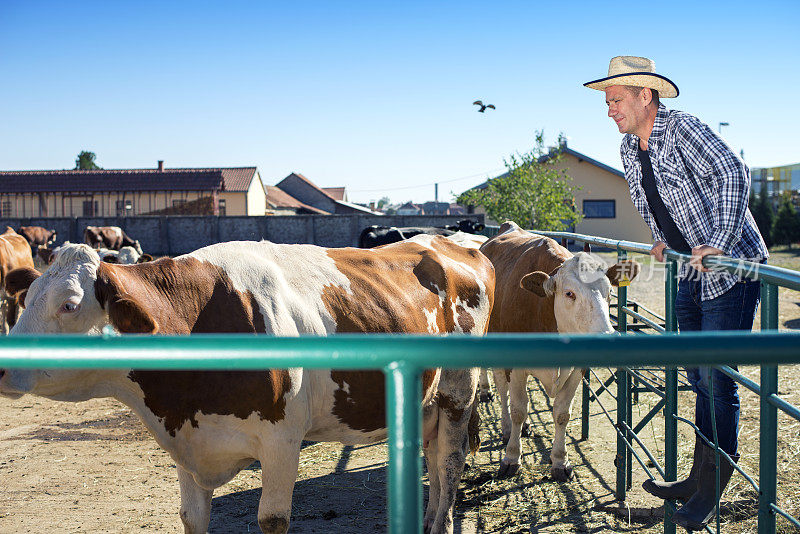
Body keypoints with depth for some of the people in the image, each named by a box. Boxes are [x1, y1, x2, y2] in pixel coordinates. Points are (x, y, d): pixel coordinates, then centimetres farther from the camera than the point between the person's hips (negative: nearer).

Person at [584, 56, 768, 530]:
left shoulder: (682, 128, -16)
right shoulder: (629, 148, 9)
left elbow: (732, 173, -29)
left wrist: (718, 242, -36)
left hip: (732, 266, -8)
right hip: (690, 273, 8)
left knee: (718, 380, -6)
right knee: (700, 379, 13)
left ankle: (710, 494, 2)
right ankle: (699, 479, 23)